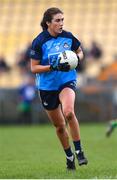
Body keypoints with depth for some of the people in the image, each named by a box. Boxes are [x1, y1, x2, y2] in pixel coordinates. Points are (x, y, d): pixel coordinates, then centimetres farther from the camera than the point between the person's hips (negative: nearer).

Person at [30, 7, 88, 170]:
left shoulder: (68, 37, -3)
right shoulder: (39, 42, -11)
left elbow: (79, 52, 16)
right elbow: (34, 68, -10)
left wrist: (77, 57, -8)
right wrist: (53, 67, -24)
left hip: (67, 81, 0)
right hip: (47, 87, 0)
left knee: (68, 112, -30)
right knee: (59, 125, 10)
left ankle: (79, 151, -17)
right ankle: (69, 156, 31)